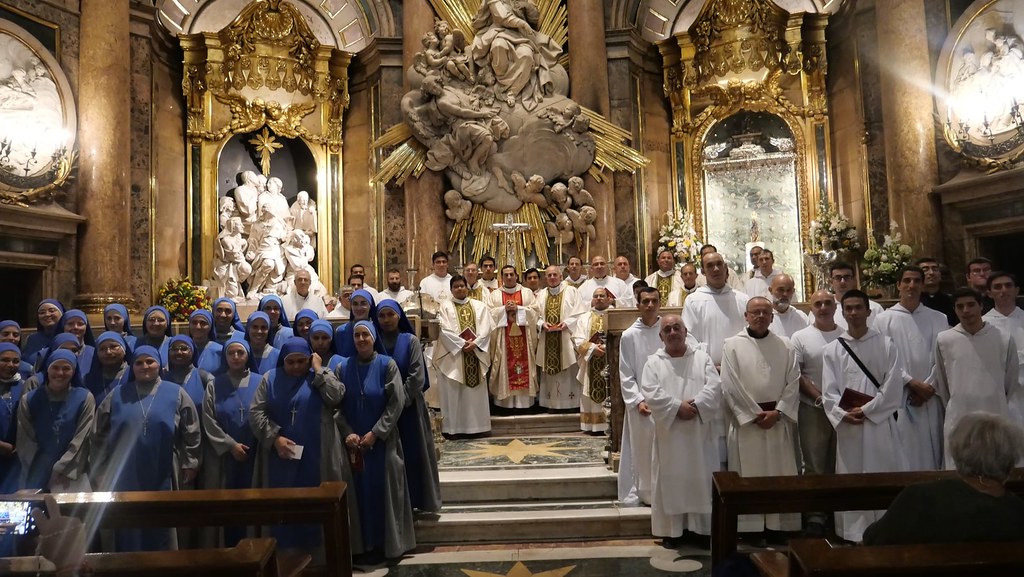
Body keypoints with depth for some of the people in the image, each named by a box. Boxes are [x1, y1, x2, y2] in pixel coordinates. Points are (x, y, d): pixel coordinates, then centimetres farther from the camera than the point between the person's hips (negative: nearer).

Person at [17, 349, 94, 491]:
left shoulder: (85, 398, 0)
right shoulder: (29, 400, 6)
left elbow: (81, 439, -4)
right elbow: (25, 442, 4)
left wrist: (60, 470, -9)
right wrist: (40, 470, -2)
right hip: (37, 476, 2)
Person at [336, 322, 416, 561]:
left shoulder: (387, 365, -6)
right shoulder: (343, 368, 2)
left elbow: (397, 403, -10)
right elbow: (338, 405, 1)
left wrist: (375, 433, -14)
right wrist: (347, 433, -12)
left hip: (383, 440, -2)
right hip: (354, 441, 2)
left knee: (386, 489, 3)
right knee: (361, 490, 8)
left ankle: (391, 541, 16)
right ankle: (365, 542, 21)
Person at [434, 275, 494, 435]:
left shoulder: (479, 306, 11)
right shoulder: (445, 307, 4)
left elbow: (486, 328, 1)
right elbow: (445, 330, -8)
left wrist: (475, 343, -14)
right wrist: (462, 343, -16)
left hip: (476, 354, 2)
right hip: (453, 354, -2)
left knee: (475, 392, 4)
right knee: (453, 392, -2)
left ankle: (475, 425, 10)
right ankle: (454, 427, 4)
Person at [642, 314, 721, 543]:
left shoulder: (702, 358, 6)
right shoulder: (654, 362, 3)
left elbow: (714, 387, -5)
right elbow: (651, 393, -10)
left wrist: (695, 405, -19)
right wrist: (677, 407, -19)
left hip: (699, 432, 1)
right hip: (669, 433, -1)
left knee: (701, 478, 6)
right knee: (671, 479, 5)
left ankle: (702, 526, 18)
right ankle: (673, 528, 15)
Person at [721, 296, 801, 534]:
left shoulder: (784, 345, 8)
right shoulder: (732, 345, 0)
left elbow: (793, 381, 2)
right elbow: (730, 385, -6)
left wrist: (777, 412, -9)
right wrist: (755, 414, -9)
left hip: (779, 421, 3)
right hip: (745, 420, -2)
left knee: (781, 474, 5)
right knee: (748, 474, 1)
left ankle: (780, 525, 16)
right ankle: (750, 527, 9)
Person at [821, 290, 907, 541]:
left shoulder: (886, 345, 3)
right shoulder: (832, 349, 6)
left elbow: (893, 387, -4)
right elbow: (829, 391, 0)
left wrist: (866, 410, -11)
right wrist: (844, 415, -16)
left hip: (880, 424, -1)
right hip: (848, 427, 1)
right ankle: (853, 536, 14)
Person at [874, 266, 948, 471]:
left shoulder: (938, 319, 8)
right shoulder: (884, 319, 1)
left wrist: (928, 387, -8)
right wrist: (912, 383, -10)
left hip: (930, 399, 2)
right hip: (898, 398, -2)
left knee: (931, 454, 6)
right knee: (903, 455, 0)